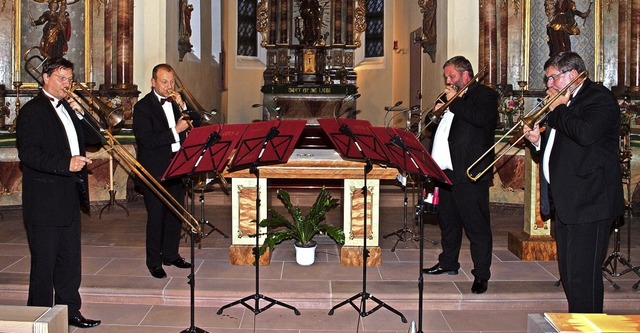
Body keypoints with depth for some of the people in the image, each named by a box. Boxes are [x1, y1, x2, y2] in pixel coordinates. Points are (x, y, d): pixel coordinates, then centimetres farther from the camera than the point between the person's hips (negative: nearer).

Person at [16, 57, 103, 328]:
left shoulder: (67, 108, 16)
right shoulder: (32, 111, -8)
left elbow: (96, 139, 15)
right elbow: (28, 153, -19)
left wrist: (80, 115, 0)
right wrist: (66, 164, -27)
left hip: (70, 199, 8)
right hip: (44, 201, -8)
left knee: (70, 261, 14)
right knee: (44, 263, 2)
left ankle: (70, 311, 25)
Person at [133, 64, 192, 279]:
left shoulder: (175, 102, 11)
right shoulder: (142, 107, -8)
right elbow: (147, 140, -19)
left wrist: (183, 107, -7)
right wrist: (175, 132, -22)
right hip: (155, 171, -6)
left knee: (176, 214, 13)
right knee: (156, 217, 0)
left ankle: (171, 254, 27)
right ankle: (154, 261, 11)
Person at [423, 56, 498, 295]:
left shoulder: (485, 95, -4)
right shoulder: (452, 97, 21)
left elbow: (481, 118, -25)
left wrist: (454, 102, -14)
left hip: (469, 174, -9)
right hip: (447, 170, 9)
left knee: (476, 225, -4)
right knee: (448, 221, 19)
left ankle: (481, 274, 3)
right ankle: (448, 263, 33)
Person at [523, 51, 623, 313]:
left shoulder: (599, 98, -9)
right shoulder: (567, 104, 20)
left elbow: (585, 134, -29)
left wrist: (557, 109, -14)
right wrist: (538, 141, 5)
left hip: (588, 202, -10)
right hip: (565, 202, 10)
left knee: (582, 277, -9)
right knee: (569, 274, 16)